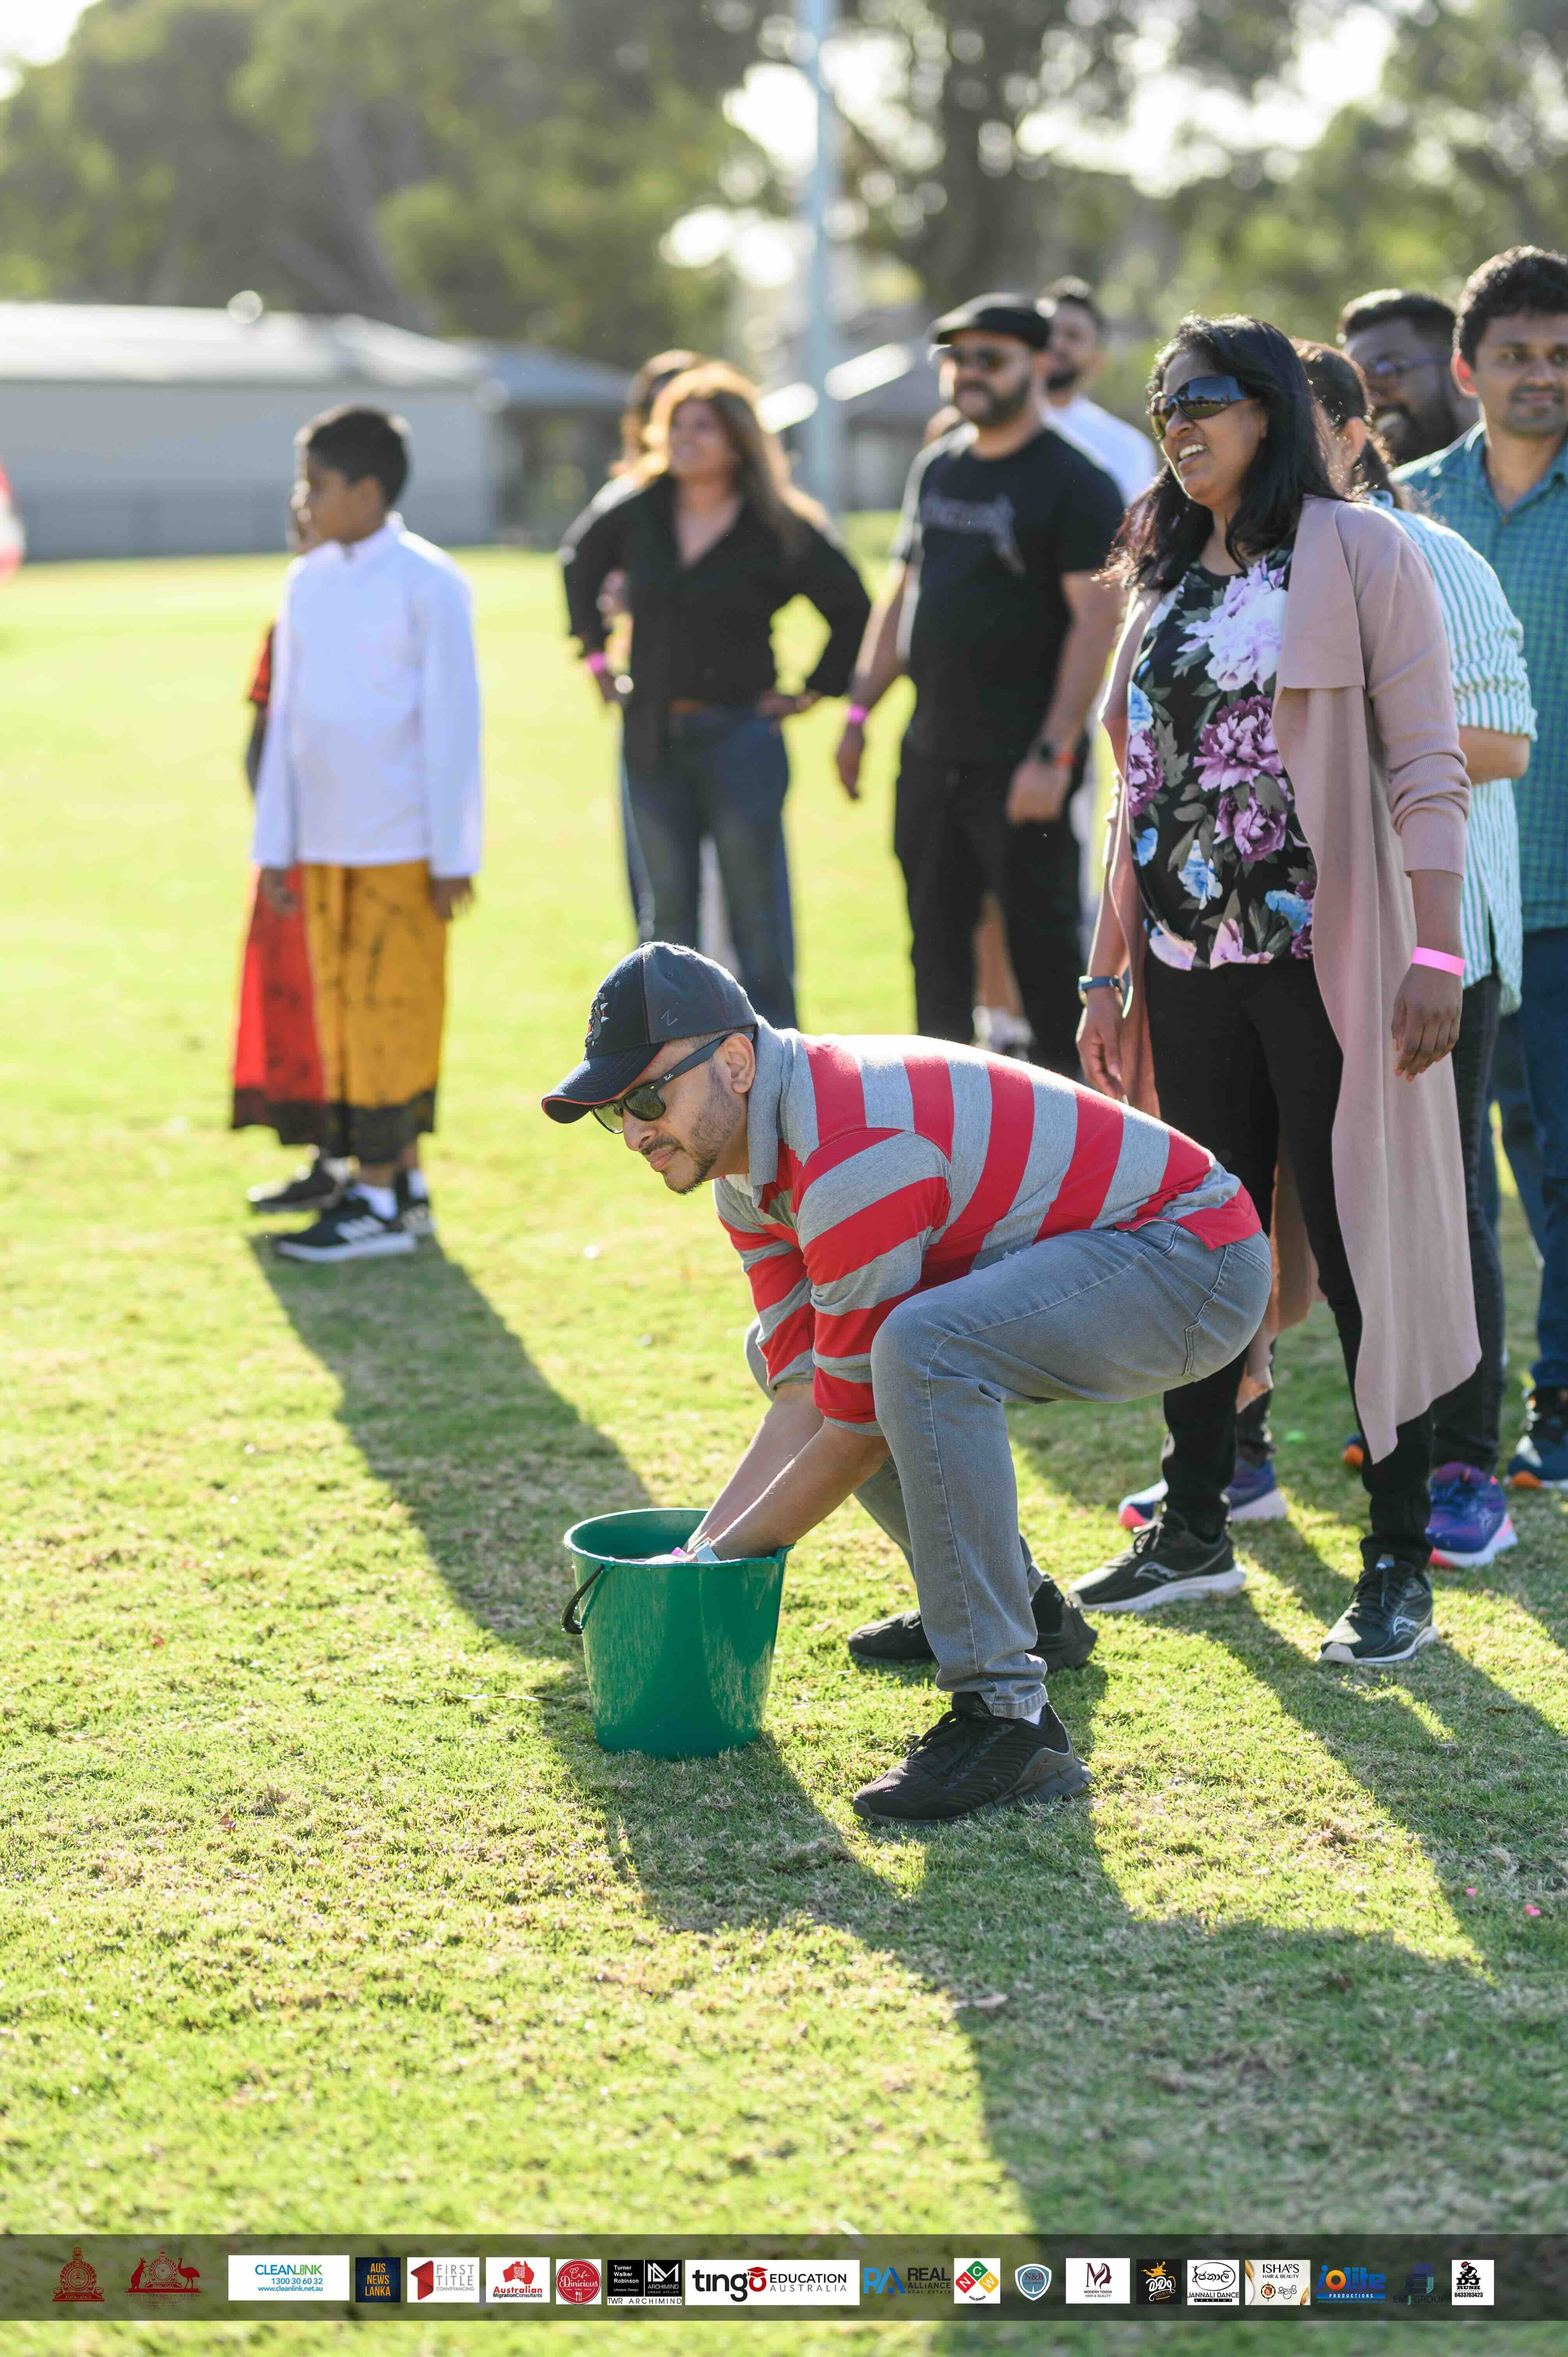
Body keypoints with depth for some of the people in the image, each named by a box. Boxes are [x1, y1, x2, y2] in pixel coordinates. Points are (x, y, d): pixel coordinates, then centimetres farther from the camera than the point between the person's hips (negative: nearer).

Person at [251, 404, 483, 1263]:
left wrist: (455, 855, -10)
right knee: (339, 1011, 7)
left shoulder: (427, 583, -8)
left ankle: (381, 1199, 0)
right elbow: (286, 718, 15)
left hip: (402, 845, -7)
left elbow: (453, 722, -9)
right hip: (325, 840, 7)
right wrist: (275, 847, 13)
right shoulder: (306, 582, 10)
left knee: (388, 1009, -4)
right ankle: (402, 1186, 15)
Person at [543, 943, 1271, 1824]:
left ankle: (1005, 1712, -29)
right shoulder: (751, 1162, 2)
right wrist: (695, 1554, -8)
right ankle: (1021, 1607, 24)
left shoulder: (851, 1154, -28)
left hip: (1196, 1256, -11)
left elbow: (856, 1432, -22)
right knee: (787, 1348, 17)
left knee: (921, 1351, -35)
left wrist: (722, 1560, -10)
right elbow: (804, 1399, 1)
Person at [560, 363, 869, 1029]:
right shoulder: (640, 513, 4)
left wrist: (815, 691, 1)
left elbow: (854, 611, 2)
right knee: (668, 909, 8)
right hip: (651, 737, 4)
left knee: (756, 909, 0)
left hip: (740, 734, -4)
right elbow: (580, 560, 24)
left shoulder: (781, 529, -6)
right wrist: (595, 654, 20)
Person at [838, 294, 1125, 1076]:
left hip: (1021, 761, -7)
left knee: (1042, 937, -3)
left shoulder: (1074, 483, -9)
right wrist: (860, 711, 14)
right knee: (935, 934, 11)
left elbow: (1097, 618, -15)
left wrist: (1052, 754, -21)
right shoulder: (936, 469, 14)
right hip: (930, 753, 7)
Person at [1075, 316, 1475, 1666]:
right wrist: (1110, 972, 15)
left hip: (1329, 960, -6)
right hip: (1191, 963, 6)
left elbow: (1425, 767, -8)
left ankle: (1400, 1566, 4)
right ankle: (1196, 1530, 21)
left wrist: (1436, 953, -16)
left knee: (1362, 1247, -3)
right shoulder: (1169, 579, 15)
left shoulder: (1360, 555, -4)